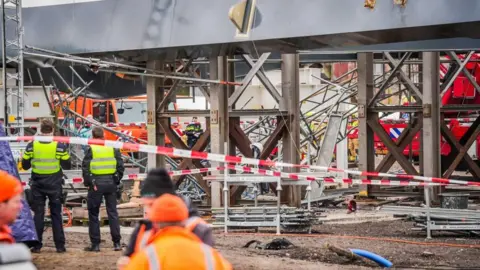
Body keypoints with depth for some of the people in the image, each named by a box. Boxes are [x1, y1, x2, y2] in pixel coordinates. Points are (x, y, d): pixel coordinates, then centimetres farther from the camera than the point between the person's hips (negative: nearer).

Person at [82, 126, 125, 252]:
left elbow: (85, 167, -8)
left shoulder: (91, 149, -5)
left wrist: (88, 182, 3)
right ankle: (117, 243, 6)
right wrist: (117, 180, 12)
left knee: (93, 214, 6)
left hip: (96, 184, -3)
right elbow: (120, 166, 2)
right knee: (112, 212, 8)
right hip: (111, 183, 3)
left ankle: (95, 244, 7)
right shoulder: (113, 147, 4)